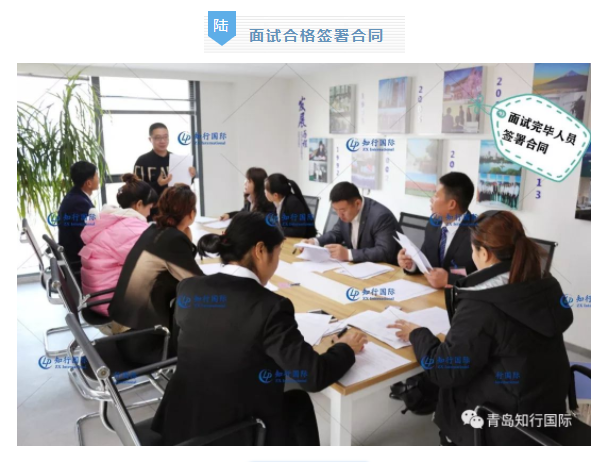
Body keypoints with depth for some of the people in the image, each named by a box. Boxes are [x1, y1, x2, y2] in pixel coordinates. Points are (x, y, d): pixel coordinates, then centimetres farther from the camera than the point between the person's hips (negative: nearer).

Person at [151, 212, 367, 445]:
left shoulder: (188, 289, -6)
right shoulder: (270, 306, -23)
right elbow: (314, 377, -18)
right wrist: (346, 349, 1)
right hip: (234, 437, -5)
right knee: (299, 401, 25)